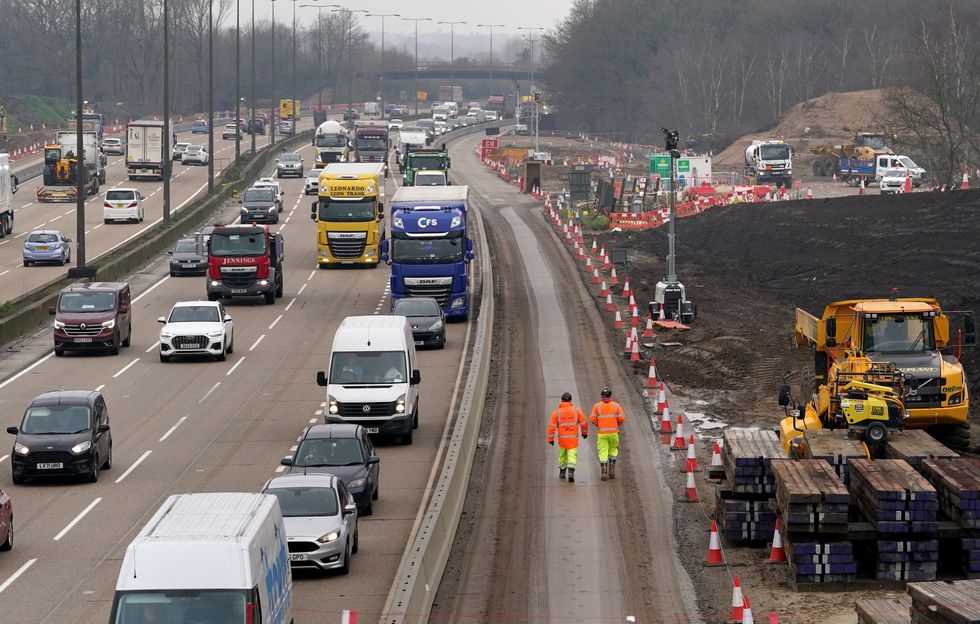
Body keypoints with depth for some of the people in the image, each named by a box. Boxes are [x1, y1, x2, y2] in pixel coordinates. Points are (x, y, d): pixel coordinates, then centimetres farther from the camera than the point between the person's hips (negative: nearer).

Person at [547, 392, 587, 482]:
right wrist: (585, 432, 21)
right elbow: (583, 423, 3)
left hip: (562, 438, 1)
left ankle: (562, 472, 31)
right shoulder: (576, 410, -4)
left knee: (562, 454, 21)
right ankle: (571, 471, -22)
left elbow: (551, 426, -6)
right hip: (573, 438, -1)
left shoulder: (557, 412, -5)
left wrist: (550, 439, 3)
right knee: (572, 455, -1)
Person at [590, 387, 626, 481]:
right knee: (613, 450, 20)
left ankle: (604, 473, -6)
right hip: (613, 432, 1)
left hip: (602, 433, -1)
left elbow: (592, 419, -6)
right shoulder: (616, 405, -1)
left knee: (603, 453, 2)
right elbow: (621, 418, -6)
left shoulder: (597, 406, -1)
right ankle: (612, 470, 17)